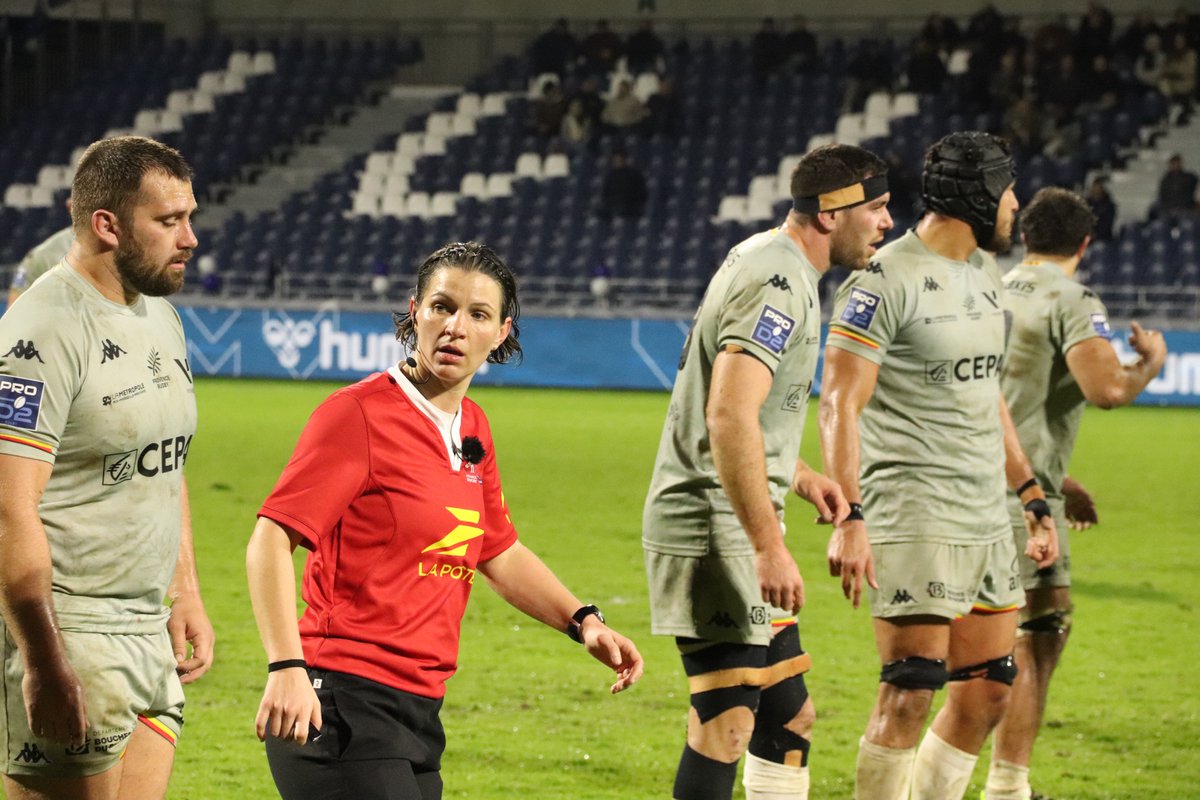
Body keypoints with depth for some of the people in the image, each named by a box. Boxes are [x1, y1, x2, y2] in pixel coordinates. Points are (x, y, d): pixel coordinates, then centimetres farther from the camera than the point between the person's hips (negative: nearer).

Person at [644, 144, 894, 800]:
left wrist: (799, 475, 24)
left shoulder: (766, 260, 16)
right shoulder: (779, 284, -17)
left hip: (741, 532, 11)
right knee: (728, 727, -12)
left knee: (789, 716, 13)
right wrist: (769, 546, -28)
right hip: (714, 531, -11)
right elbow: (729, 415, -28)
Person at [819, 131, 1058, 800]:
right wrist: (849, 519, -23)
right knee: (911, 693, -12)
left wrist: (1034, 501, 23)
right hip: (915, 513, -8)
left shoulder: (984, 274, 15)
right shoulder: (887, 281, -11)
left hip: (986, 519, 8)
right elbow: (840, 405, -15)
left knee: (988, 693, 8)